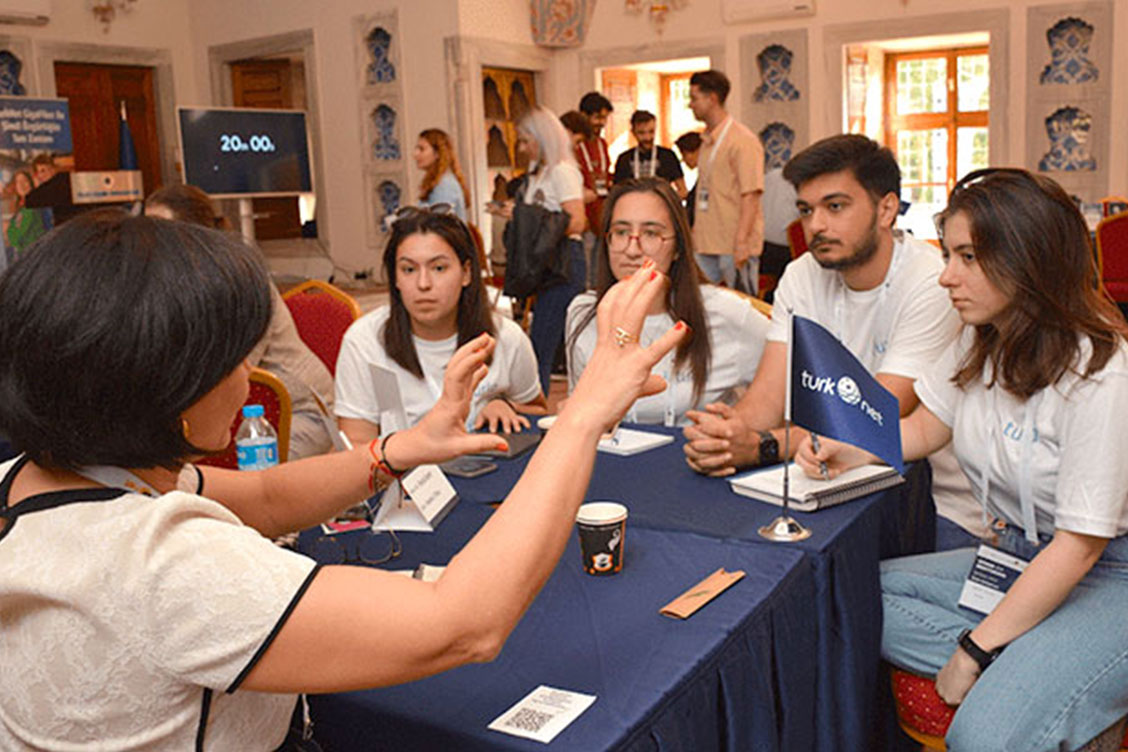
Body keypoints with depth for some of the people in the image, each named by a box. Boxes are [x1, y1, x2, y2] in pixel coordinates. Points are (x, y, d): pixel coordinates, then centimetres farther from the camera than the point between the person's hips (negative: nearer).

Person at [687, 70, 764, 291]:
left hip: (733, 247, -8)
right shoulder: (707, 140, 16)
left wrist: (741, 242, -23)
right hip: (706, 244, 8)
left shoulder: (743, 140, -10)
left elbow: (751, 195, -16)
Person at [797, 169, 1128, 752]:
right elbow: (926, 426, 15)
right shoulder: (981, 342, 1)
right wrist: (850, 450, -8)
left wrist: (974, 650, -18)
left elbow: (1079, 546, -21)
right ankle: (1015, 668, -9)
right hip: (1016, 557, 9)